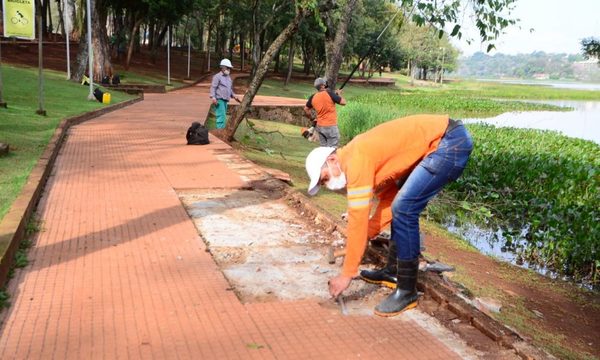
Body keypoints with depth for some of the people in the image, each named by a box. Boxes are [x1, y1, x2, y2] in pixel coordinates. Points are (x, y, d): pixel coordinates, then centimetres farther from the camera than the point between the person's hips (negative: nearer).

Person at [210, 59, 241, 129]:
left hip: (225, 100, 8)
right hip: (219, 100, -8)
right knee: (221, 116, -15)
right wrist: (213, 97, -21)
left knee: (223, 116, 10)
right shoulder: (217, 76, -4)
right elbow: (213, 87, -10)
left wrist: (234, 96, 18)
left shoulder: (229, 78, 21)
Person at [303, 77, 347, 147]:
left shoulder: (313, 97, 3)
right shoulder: (329, 93, -13)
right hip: (331, 126, -6)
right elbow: (343, 102, -10)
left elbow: (306, 110, 14)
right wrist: (339, 94, 7)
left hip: (320, 126, 6)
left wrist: (312, 119, 26)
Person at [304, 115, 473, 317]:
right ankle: (396, 269, 25)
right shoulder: (361, 157, 12)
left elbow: (358, 219, -17)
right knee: (402, 206, 15)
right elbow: (389, 198, 15)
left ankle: (407, 291, -4)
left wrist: (346, 274, -10)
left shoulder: (356, 161, -17)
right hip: (446, 141, 10)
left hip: (451, 142, -10)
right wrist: (362, 240, 10)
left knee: (404, 208, -15)